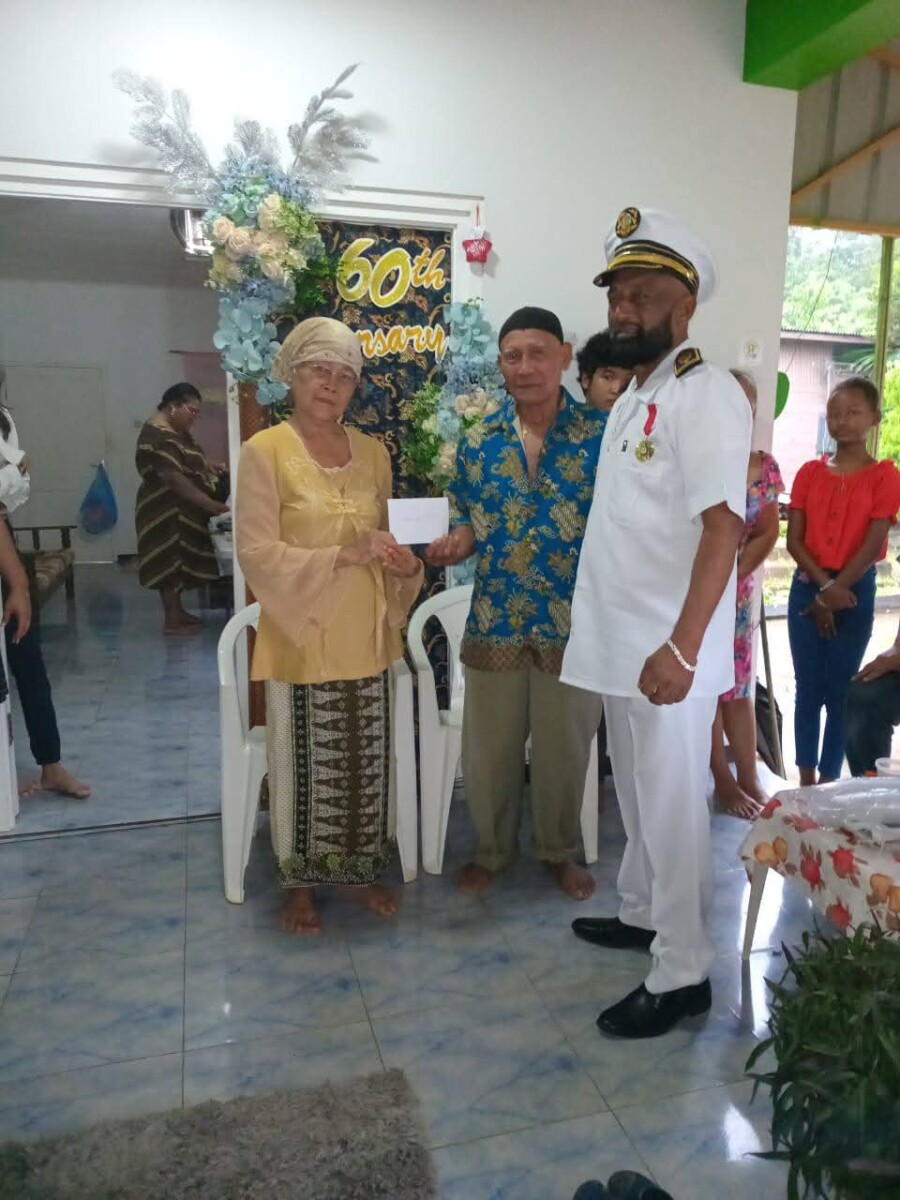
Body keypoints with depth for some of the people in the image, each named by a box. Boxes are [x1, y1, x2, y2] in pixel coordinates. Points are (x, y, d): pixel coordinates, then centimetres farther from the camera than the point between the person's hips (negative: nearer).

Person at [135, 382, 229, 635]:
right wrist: (211, 505, -29)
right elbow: (176, 480, -29)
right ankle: (171, 621, 4)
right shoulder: (158, 436, -23)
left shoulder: (173, 430, 10)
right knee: (171, 563, -4)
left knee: (179, 562, 15)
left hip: (180, 511, 10)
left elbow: (184, 461, 25)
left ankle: (178, 611, 25)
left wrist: (206, 465, 5)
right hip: (166, 512, -10)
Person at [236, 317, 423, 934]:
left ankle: (365, 868, 34)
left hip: (366, 636, 5)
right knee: (305, 765, 7)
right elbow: (257, 552, -14)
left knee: (367, 762, 14)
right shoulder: (264, 451, -8)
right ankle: (302, 883, 27)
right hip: (301, 636, -4)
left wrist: (405, 564, -6)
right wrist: (343, 555, -24)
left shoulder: (373, 451, 8)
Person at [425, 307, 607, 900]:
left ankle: (561, 850, 37)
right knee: (489, 746, 12)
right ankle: (492, 848, 35)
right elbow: (468, 522, 10)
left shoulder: (603, 435, -4)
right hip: (494, 620, 2)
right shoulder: (478, 442, 4)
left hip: (573, 622, -2)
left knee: (564, 747, 13)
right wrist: (454, 544, -12)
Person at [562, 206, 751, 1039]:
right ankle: (641, 912, 39)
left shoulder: (706, 393, -13)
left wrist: (682, 648, -30)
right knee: (638, 797, 21)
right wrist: (629, 640, 18)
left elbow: (723, 526, -23)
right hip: (619, 642, 9)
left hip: (666, 651, -9)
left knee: (672, 808, 2)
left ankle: (683, 973, 17)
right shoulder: (633, 398, 15)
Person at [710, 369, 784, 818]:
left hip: (738, 588, 4)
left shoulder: (764, 467, -1)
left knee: (740, 683, 11)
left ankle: (749, 778, 21)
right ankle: (724, 781, 16)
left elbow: (768, 534, 1)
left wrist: (732, 573, -11)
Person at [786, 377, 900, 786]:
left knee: (840, 691, 5)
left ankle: (828, 781, 17)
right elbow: (793, 540, -1)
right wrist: (823, 585, -13)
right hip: (806, 588, 3)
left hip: (855, 591, -3)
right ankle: (805, 780, 18)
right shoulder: (810, 472, 4)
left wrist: (835, 591, -12)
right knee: (808, 688, 8)